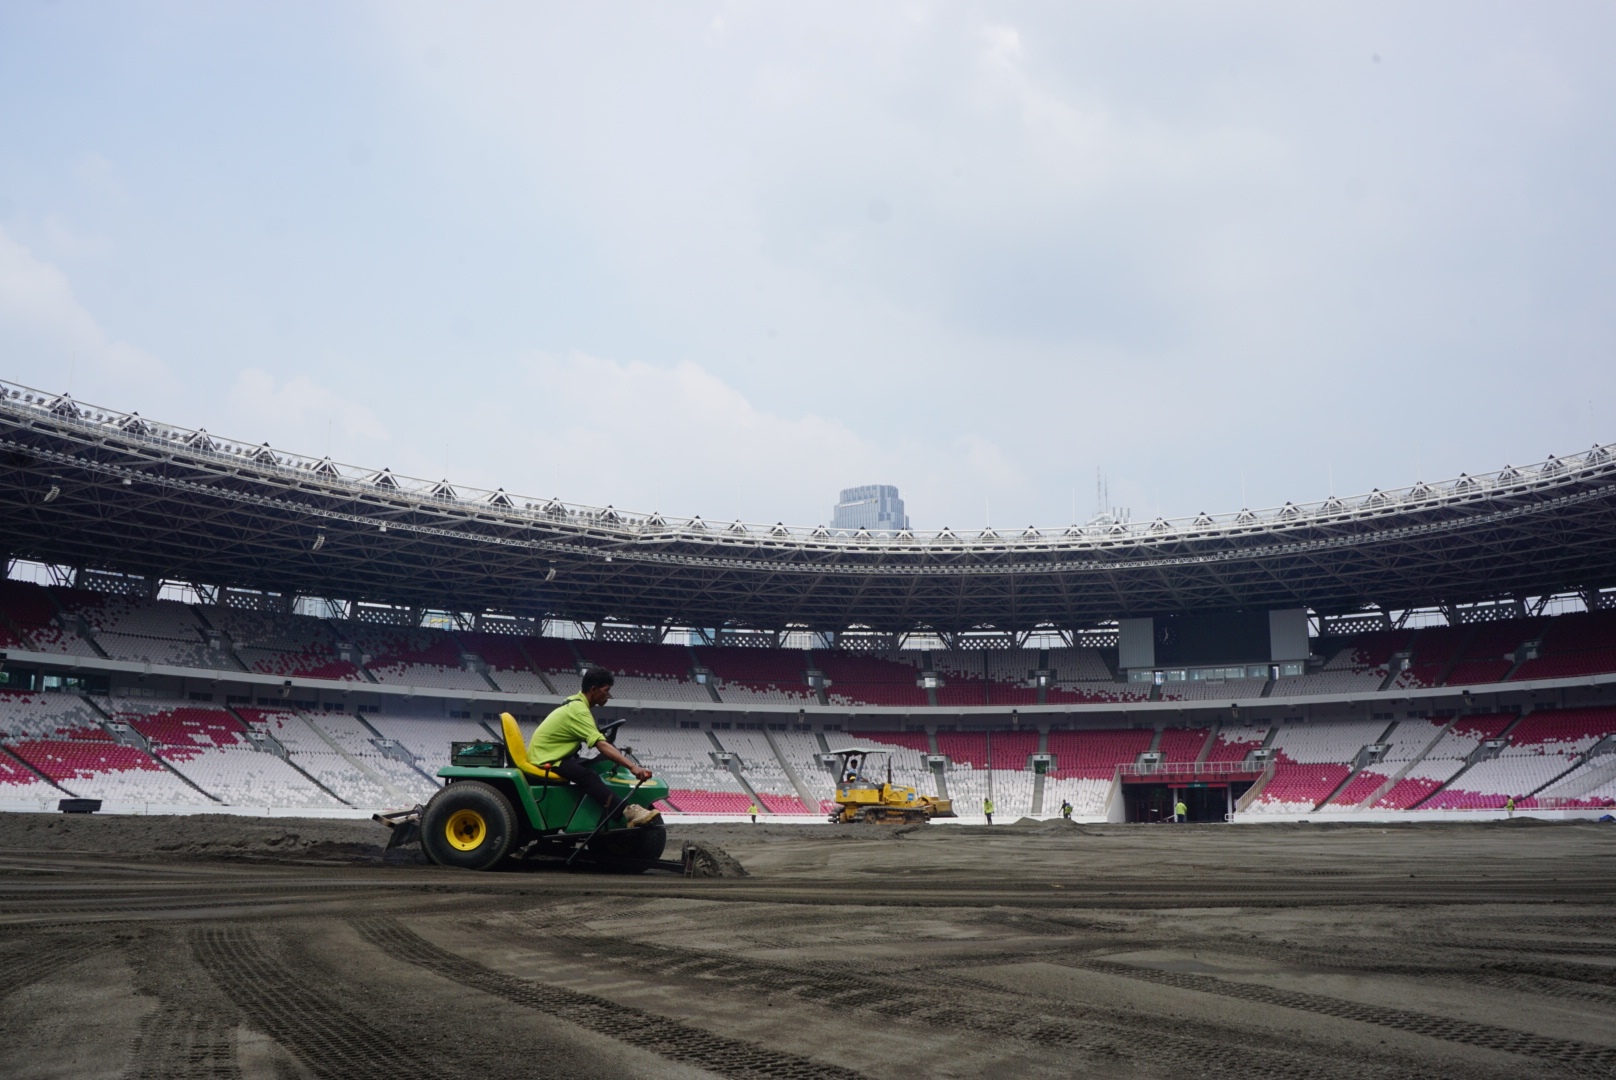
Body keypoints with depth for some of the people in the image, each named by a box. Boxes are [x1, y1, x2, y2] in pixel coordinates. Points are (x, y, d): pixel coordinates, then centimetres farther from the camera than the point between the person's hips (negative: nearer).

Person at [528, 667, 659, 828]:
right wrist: (633, 767, -37)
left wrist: (617, 754, 8)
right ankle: (628, 812, -48)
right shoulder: (579, 710, -20)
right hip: (545, 761, -11)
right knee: (587, 775, -31)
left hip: (548, 754, 11)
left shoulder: (575, 702, 10)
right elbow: (602, 745, -30)